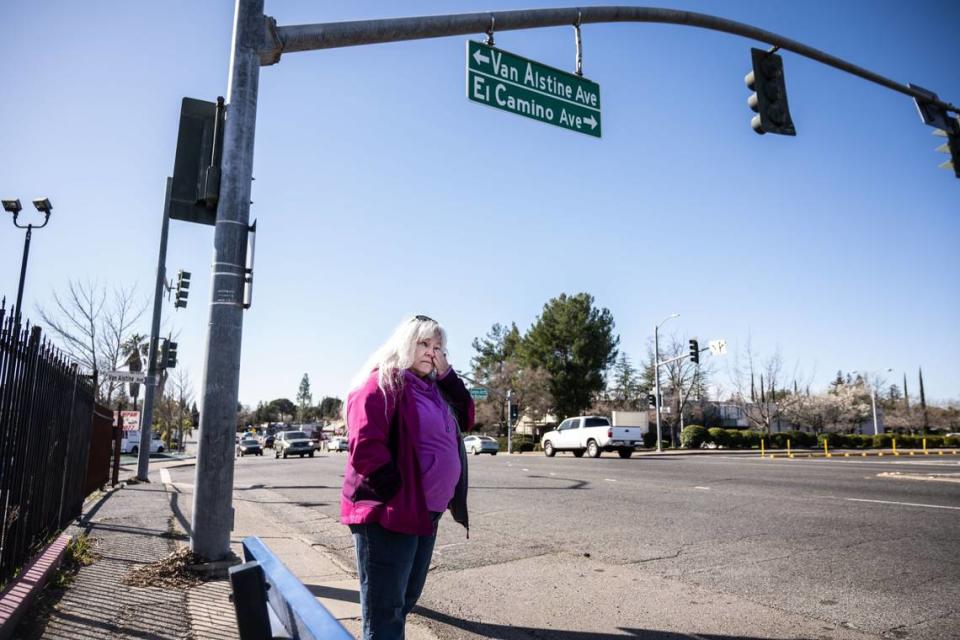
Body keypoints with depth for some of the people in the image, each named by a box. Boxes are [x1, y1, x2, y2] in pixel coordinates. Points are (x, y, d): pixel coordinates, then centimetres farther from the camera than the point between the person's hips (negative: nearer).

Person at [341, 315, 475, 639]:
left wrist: (447, 375, 3)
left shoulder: (433, 388, 16)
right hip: (388, 513, -9)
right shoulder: (381, 384, -12)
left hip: (426, 513, 9)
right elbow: (364, 445, -20)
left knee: (404, 602, 20)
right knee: (384, 611, 0)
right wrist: (398, 494, -19)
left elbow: (466, 419, 12)